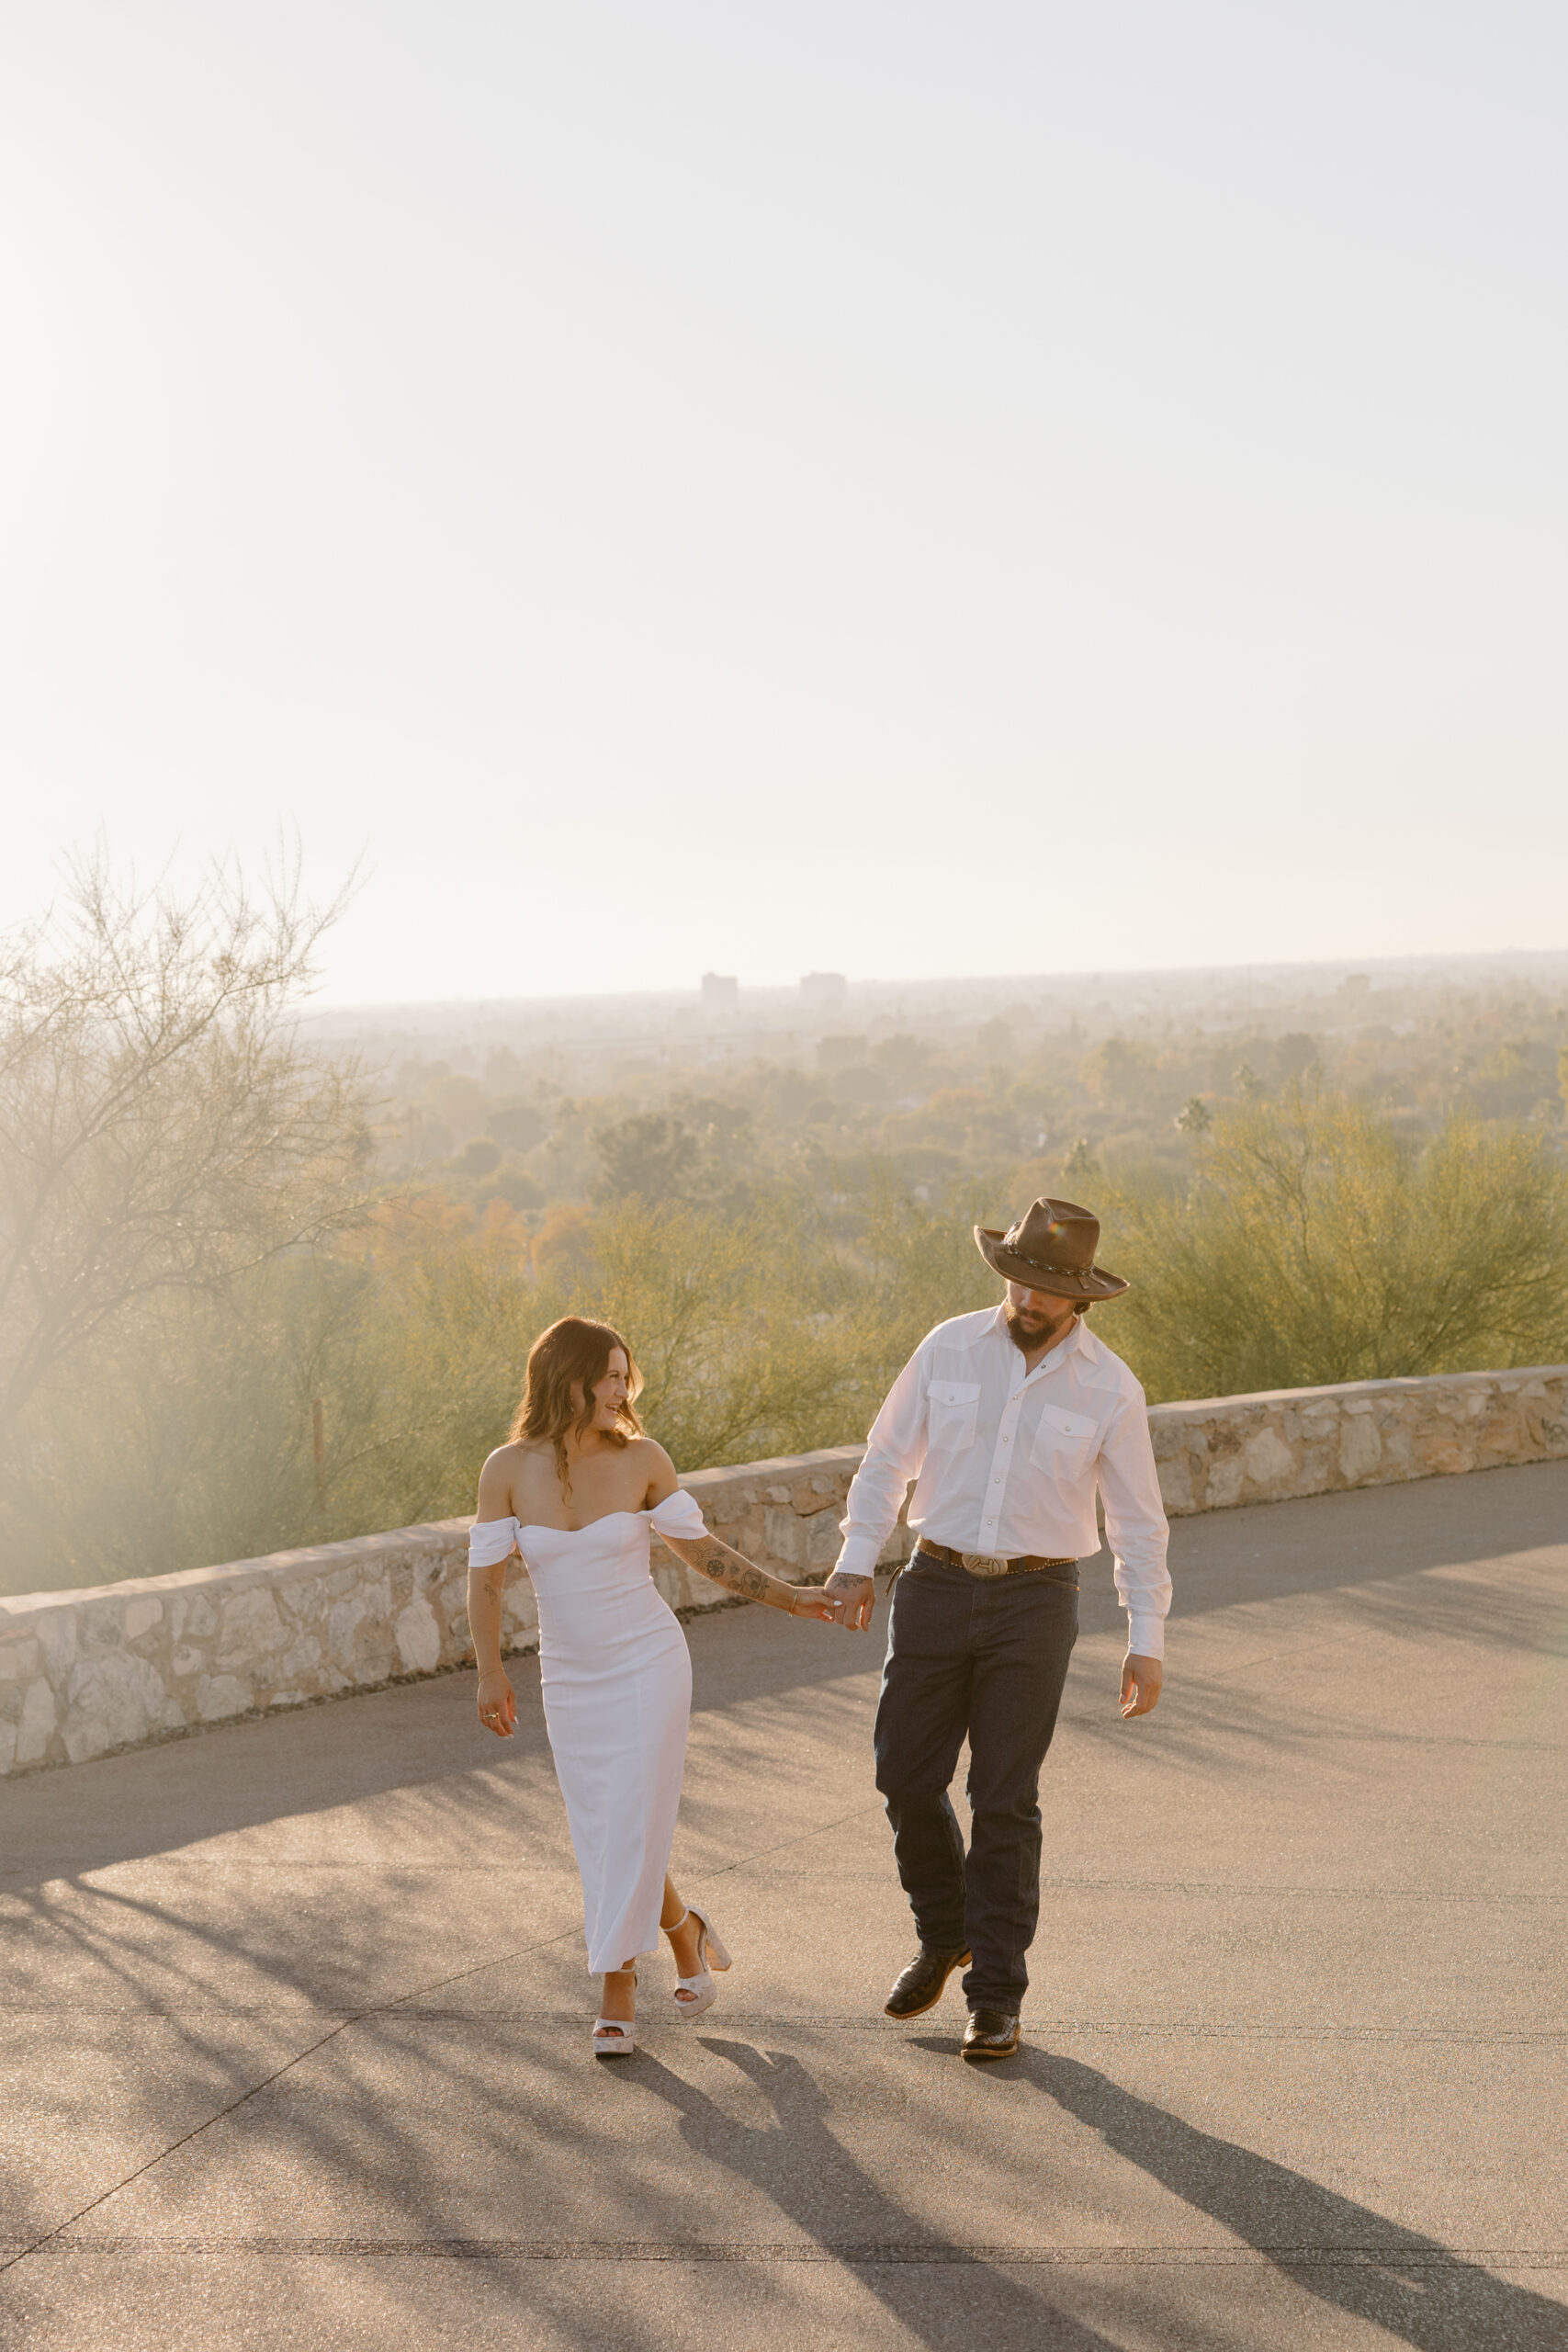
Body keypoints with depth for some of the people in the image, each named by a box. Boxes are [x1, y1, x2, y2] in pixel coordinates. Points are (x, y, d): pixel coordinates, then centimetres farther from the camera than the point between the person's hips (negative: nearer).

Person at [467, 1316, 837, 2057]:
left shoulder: (640, 1458, -8)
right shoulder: (508, 1468, -8)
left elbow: (699, 1548, 3)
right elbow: (485, 1577, -3)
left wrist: (786, 1597, 3)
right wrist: (490, 1675, -11)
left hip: (648, 1665, -2)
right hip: (570, 1679, 2)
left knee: (630, 1832, -6)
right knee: (602, 1840, 7)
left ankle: (616, 1993, 12)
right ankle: (683, 1932, 31)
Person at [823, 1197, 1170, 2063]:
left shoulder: (1109, 1388, -6)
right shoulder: (949, 1348, -2)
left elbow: (1137, 1521, 0)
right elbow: (888, 1456, 6)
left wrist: (1146, 1642, -3)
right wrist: (856, 1563, -3)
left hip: (1034, 1602, -2)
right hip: (937, 1590, 2)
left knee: (1004, 1802, -3)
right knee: (906, 1777, 5)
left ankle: (995, 1994, 7)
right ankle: (945, 1935, 31)